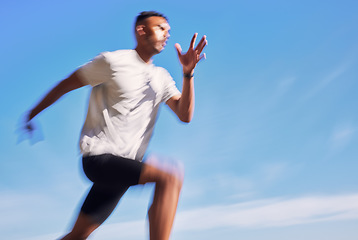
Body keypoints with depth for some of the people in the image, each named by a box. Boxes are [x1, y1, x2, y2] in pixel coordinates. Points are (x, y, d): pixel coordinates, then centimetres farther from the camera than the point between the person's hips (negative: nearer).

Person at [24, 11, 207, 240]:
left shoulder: (161, 78, 13)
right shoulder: (113, 61, -5)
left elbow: (185, 115, 1)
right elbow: (66, 84, 4)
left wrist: (188, 73, -12)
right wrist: (32, 114, 11)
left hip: (125, 164, 7)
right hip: (99, 157, -7)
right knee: (170, 176, -27)